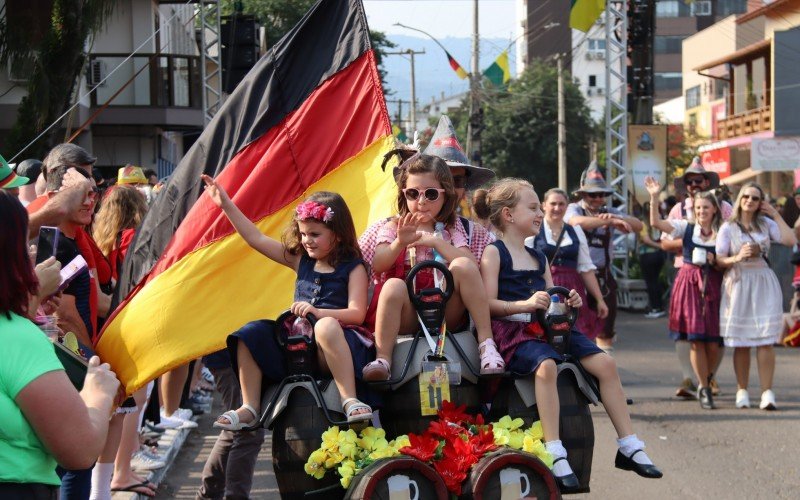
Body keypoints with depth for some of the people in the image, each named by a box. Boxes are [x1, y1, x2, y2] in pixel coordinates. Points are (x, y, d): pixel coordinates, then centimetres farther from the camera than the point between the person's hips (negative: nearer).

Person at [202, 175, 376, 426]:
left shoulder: (353, 268, 1)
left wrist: (318, 312, -24)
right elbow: (257, 239, 15)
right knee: (251, 333, -11)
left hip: (333, 349, -6)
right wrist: (226, 205, 12)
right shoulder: (301, 260, 16)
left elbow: (357, 314, -10)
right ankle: (249, 408, -13)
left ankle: (350, 400, -43)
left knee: (327, 326, -39)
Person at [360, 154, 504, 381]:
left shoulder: (451, 229, 14)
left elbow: (471, 265, -4)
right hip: (407, 316, -1)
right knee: (393, 285, -34)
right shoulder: (394, 226, 11)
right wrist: (399, 243, -22)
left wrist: (435, 241, -9)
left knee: (463, 265, -24)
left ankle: (486, 343, -28)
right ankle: (382, 360, -36)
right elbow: (377, 266, -5)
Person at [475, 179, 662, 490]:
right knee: (546, 365, -38)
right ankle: (555, 455, -38)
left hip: (547, 326, 7)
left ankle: (629, 447, -3)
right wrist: (525, 304, -24)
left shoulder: (538, 258, 23)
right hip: (513, 330, -7)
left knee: (605, 363, -9)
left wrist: (567, 302, 1)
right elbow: (488, 303, -10)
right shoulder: (494, 253, 0)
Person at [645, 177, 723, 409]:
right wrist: (654, 198, -13)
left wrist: (715, 262, -9)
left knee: (713, 342, -1)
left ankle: (706, 381, 25)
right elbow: (656, 222, -4)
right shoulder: (686, 228, 5)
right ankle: (704, 389, 7)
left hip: (713, 286, 1)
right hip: (690, 283, -1)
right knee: (697, 340, -4)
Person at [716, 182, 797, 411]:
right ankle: (742, 391, 11)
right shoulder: (728, 228, 6)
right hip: (738, 283, -1)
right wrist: (737, 257, -18)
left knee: (765, 340, -8)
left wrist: (776, 215, 2)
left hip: (764, 283, 1)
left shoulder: (766, 224, 10)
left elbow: (790, 240, -4)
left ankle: (767, 392, -10)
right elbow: (719, 259, 1)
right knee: (741, 342, 1)